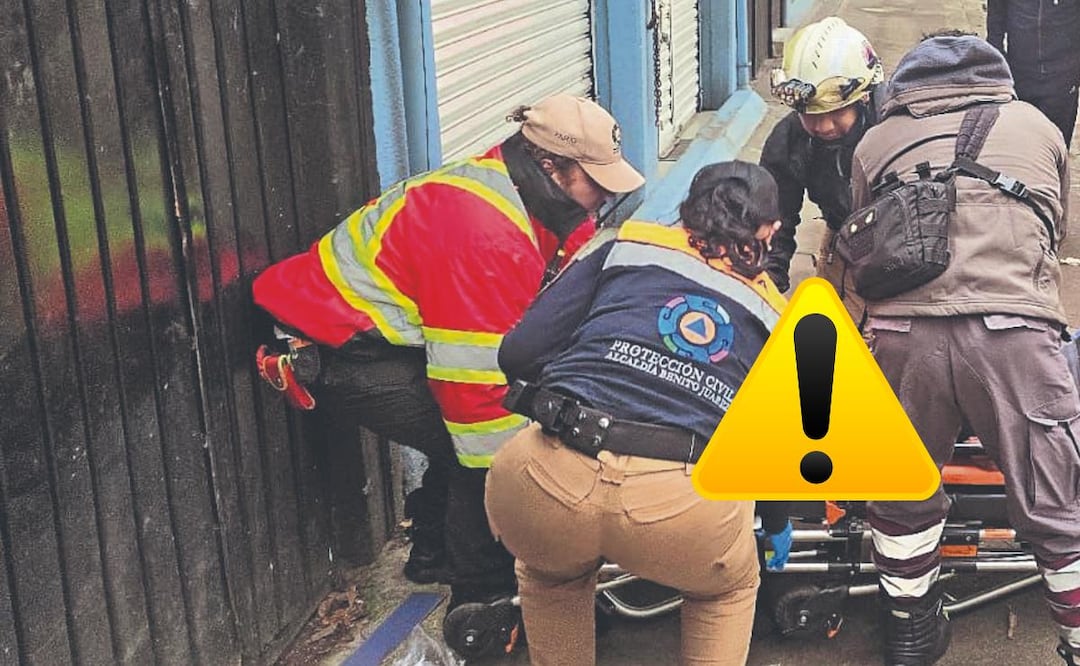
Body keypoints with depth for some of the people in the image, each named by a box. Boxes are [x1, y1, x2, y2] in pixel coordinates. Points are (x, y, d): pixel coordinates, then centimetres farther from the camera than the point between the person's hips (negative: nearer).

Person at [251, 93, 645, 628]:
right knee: (485, 443, -12)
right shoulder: (485, 232, -29)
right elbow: (475, 377, -27)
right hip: (336, 354, -10)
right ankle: (483, 602, 2)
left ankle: (435, 553, 30)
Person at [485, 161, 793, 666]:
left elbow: (519, 352, 14)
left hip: (548, 479, 0)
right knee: (729, 588, 36)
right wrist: (777, 522, 57)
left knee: (550, 575, 37)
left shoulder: (625, 245, 21)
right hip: (685, 505, 0)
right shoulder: (774, 315, 26)